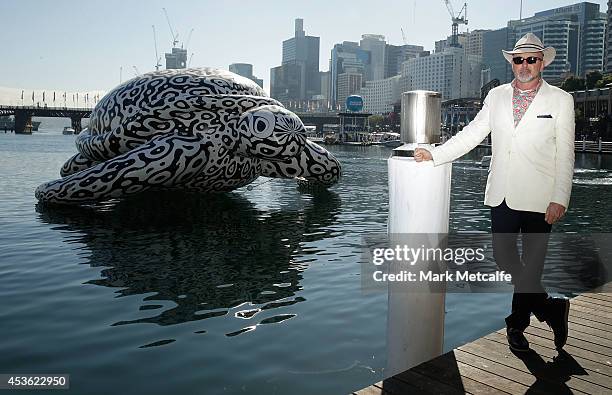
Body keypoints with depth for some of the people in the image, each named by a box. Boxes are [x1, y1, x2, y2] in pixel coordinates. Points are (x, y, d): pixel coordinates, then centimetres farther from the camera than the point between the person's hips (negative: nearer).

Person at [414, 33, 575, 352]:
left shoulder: (560, 100, 2)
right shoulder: (496, 96, 10)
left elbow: (565, 155, -2)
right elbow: (470, 134, 10)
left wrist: (560, 199, -9)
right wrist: (434, 154, 1)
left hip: (539, 199, -3)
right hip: (502, 195, 4)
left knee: (532, 264, 3)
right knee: (503, 257, 8)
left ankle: (516, 324, 27)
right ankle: (551, 308, 30)